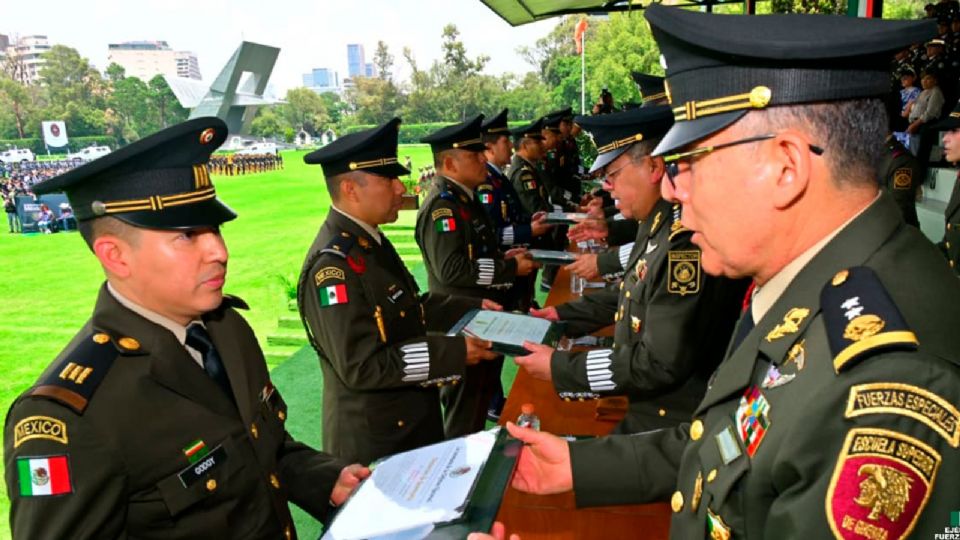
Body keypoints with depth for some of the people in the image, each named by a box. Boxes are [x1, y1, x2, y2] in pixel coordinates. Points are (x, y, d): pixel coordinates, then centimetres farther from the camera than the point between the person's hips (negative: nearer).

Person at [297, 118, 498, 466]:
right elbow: (361, 367, -29)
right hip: (374, 442, -9)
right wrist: (454, 353, -26)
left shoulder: (369, 240, 4)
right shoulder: (333, 263, -26)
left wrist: (471, 309, 3)